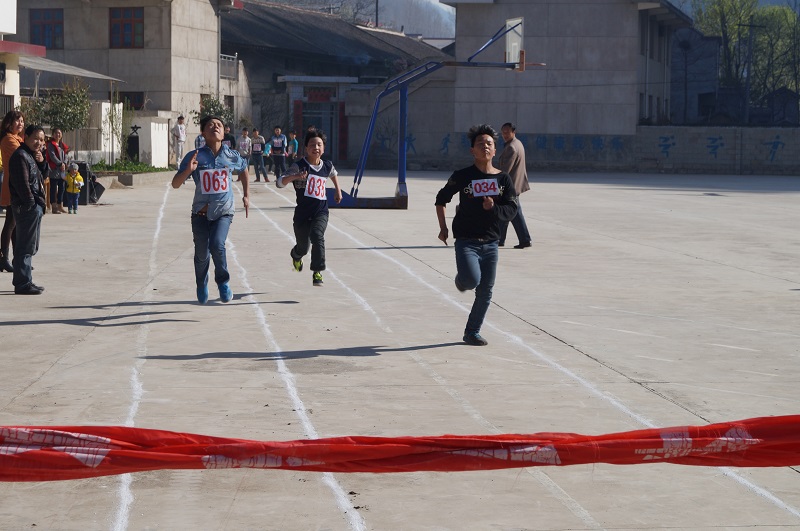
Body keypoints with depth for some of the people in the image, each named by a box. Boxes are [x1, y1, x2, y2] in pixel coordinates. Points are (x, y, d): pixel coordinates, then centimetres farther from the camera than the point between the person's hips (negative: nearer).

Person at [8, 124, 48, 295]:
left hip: (35, 207, 11)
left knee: (30, 247, 15)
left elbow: (42, 176, 20)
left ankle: (24, 282, 21)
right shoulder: (20, 156, -13)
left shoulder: (32, 155, 18)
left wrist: (42, 162, 3)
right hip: (27, 207, -11)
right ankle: (23, 284, -7)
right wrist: (31, 203, -17)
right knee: (25, 247, -9)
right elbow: (22, 183, -20)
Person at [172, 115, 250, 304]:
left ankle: (223, 282, 1)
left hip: (224, 211, 0)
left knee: (217, 244, -23)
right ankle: (201, 286, 35)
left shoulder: (232, 156, -1)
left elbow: (243, 169, 22)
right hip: (201, 212, 0)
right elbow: (175, 184, -7)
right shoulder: (194, 157, -7)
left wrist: (246, 194, 21)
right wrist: (188, 170, -25)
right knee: (202, 254, 5)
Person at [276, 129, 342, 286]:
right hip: (303, 213, -1)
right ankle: (296, 256, 51)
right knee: (303, 247, 11)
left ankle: (317, 272, -22)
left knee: (317, 235, -27)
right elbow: (280, 183, -20)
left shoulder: (327, 166, 4)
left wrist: (338, 190, 32)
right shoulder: (299, 166, -10)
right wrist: (294, 177, -37)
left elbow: (333, 174, 31)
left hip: (321, 212, 1)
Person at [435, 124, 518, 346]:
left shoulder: (503, 179, 4)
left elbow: (512, 209, 1)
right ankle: (461, 279, 12)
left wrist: (494, 208, -19)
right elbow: (441, 199, 10)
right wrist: (443, 227, 5)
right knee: (471, 280, -26)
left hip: (490, 243, 3)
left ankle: (472, 332, 22)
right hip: (466, 241, -3)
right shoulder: (462, 176, -2)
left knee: (485, 292, 6)